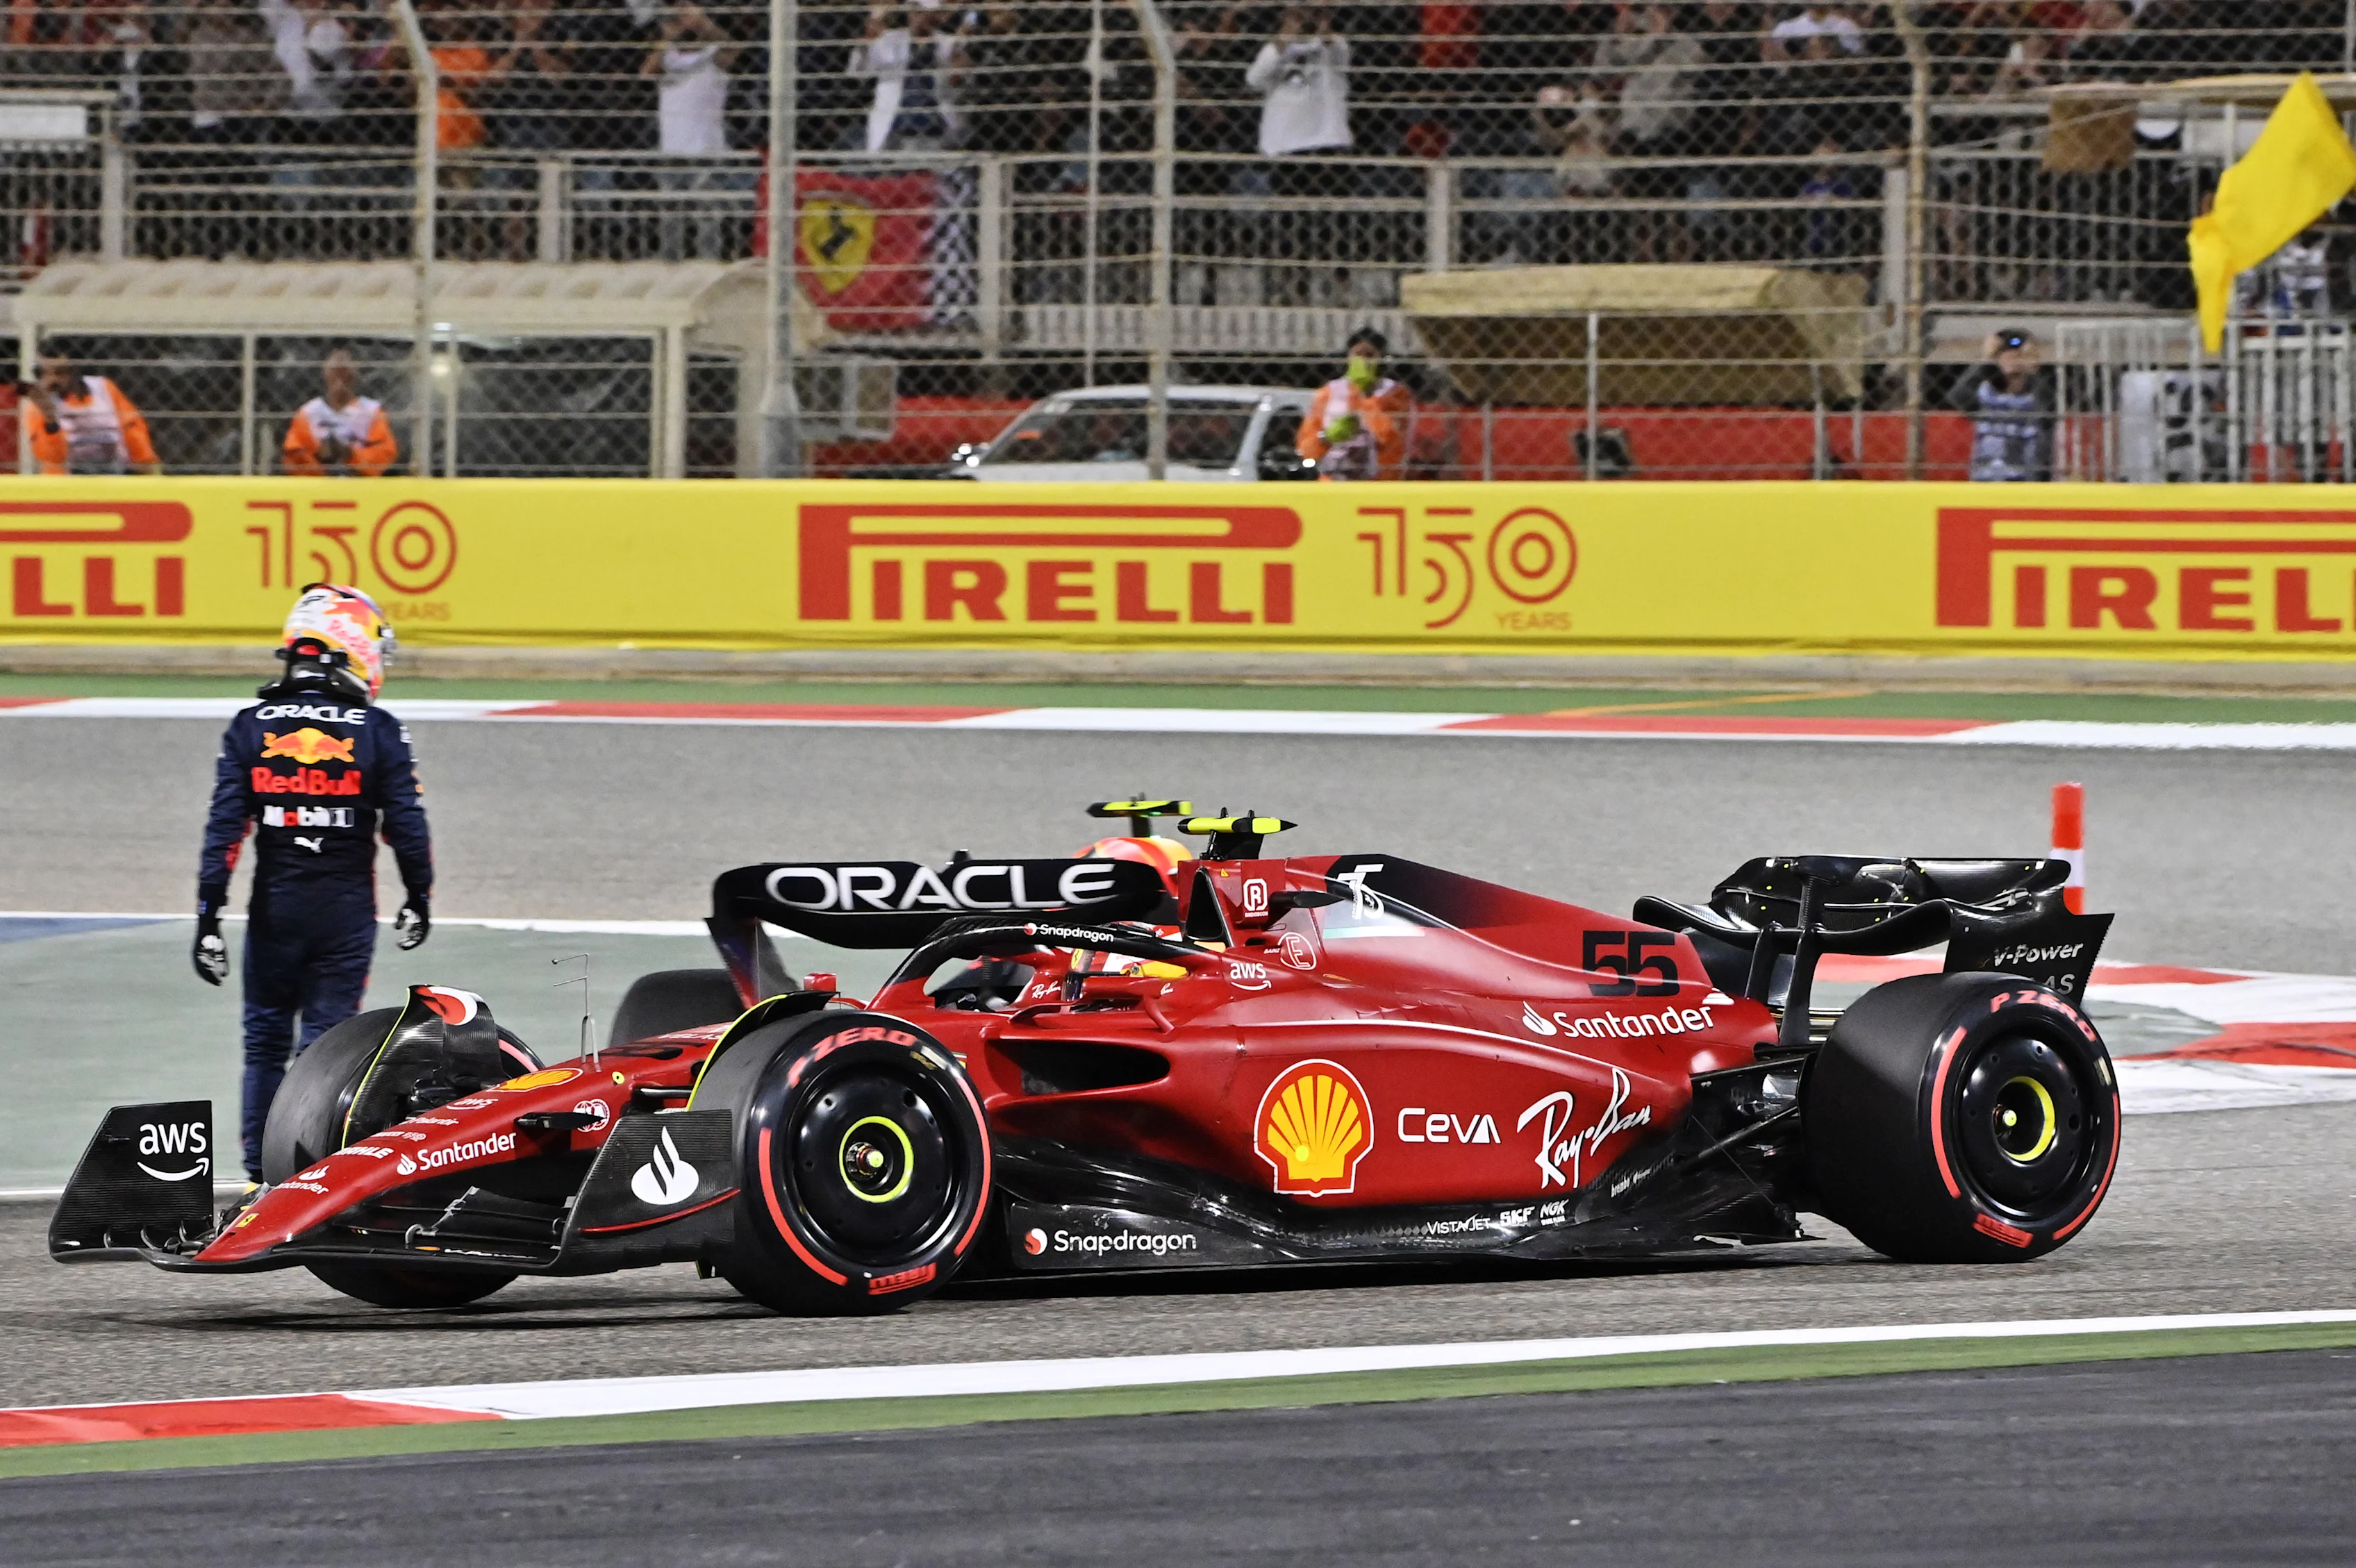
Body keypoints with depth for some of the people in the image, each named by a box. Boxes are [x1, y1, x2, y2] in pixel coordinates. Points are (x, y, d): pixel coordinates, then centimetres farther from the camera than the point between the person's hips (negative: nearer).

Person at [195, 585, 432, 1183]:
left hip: (274, 908, 2)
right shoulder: (378, 731, -6)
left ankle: (261, 1174, 13)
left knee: (266, 1040, 14)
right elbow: (406, 822, -3)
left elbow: (225, 826, -5)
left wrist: (209, 917, -3)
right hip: (347, 909, -1)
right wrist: (418, 898, 12)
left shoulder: (251, 726, -2)